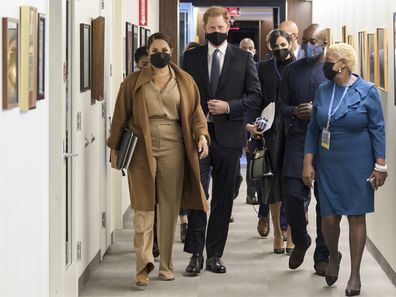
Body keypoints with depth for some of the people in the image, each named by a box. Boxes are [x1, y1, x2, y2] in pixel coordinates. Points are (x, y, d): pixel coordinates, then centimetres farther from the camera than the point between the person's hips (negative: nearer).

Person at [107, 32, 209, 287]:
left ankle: (166, 264, 15)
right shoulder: (134, 82, 6)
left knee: (170, 208, 5)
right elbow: (121, 116, 8)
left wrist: (201, 135, -10)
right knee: (144, 206, -6)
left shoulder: (185, 82, 9)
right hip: (142, 148, -1)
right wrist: (115, 147, 6)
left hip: (173, 148, 2)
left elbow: (195, 111, 7)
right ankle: (144, 264, -8)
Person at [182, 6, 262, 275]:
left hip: (228, 134, 0)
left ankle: (215, 254, 13)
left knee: (223, 198, 5)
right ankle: (196, 253, 1)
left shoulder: (243, 58, 5)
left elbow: (255, 96, 3)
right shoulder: (191, 57, 8)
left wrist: (229, 107, -12)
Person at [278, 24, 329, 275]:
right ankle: (300, 241, 21)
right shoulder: (292, 70, 12)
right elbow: (282, 104, 15)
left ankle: (322, 256, 13)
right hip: (297, 139, 2)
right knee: (292, 193, -6)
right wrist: (295, 112, -6)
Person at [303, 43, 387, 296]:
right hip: (328, 164, 3)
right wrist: (308, 163, 3)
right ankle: (334, 256, 32)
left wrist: (380, 165, -9)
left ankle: (355, 274, 14)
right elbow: (314, 129, 8)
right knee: (329, 218, 1)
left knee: (356, 217, 2)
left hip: (357, 165, -3)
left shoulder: (367, 91, -7)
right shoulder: (323, 90, 5)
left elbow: (378, 130, -5)